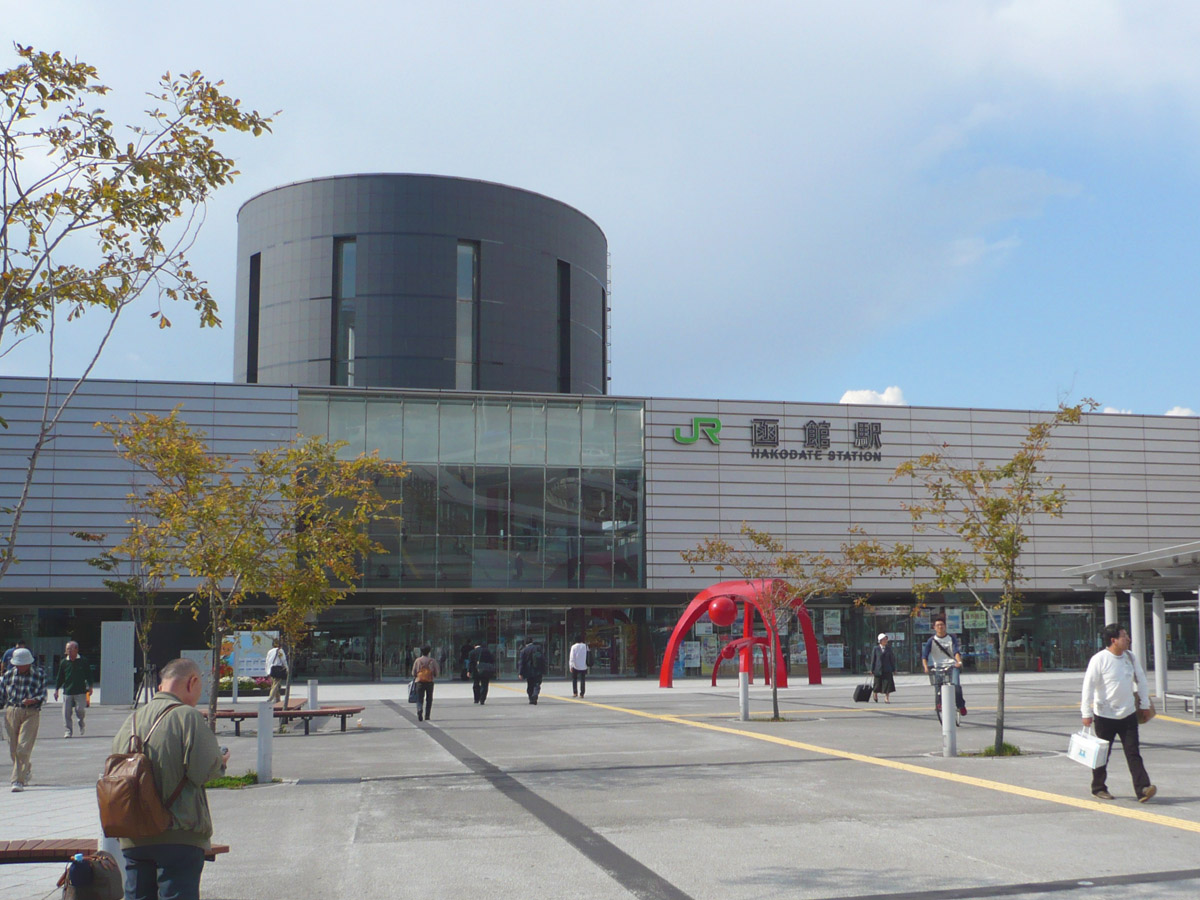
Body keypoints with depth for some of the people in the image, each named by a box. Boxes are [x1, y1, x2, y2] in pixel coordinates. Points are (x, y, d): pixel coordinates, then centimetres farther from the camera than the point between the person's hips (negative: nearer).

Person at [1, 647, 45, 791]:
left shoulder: (39, 675, -3)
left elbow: (43, 695, 0)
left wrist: (33, 700, -19)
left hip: (31, 713, -3)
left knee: (23, 748, -11)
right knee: (13, 749, 9)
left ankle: (18, 781, -8)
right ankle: (27, 769, 35)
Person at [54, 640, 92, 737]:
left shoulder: (83, 661, 1)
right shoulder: (63, 662, 6)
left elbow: (88, 675, 7)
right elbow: (60, 677, 12)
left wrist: (90, 687, 2)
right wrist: (56, 689, 8)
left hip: (80, 691, -2)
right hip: (67, 692, 2)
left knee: (80, 710, -8)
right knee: (66, 712, -2)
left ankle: (81, 724, 22)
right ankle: (68, 731, 8)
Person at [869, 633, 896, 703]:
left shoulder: (888, 649, 5)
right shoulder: (875, 648, -1)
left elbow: (892, 659, 8)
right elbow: (873, 659, 1)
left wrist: (893, 669, 5)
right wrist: (872, 670, -1)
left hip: (887, 669, 1)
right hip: (878, 669, -1)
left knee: (888, 683, -9)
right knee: (878, 684, 10)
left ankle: (887, 698, -5)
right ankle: (876, 695, 36)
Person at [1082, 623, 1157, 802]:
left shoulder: (1130, 657, 4)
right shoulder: (1099, 660, -13)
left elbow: (1141, 681, 16)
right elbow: (1088, 686, -14)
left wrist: (1145, 704, 16)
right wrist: (1086, 713, -15)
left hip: (1128, 714, 4)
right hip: (1105, 715, -4)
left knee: (1133, 753, -4)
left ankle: (1142, 789, -10)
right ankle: (1098, 788, 22)